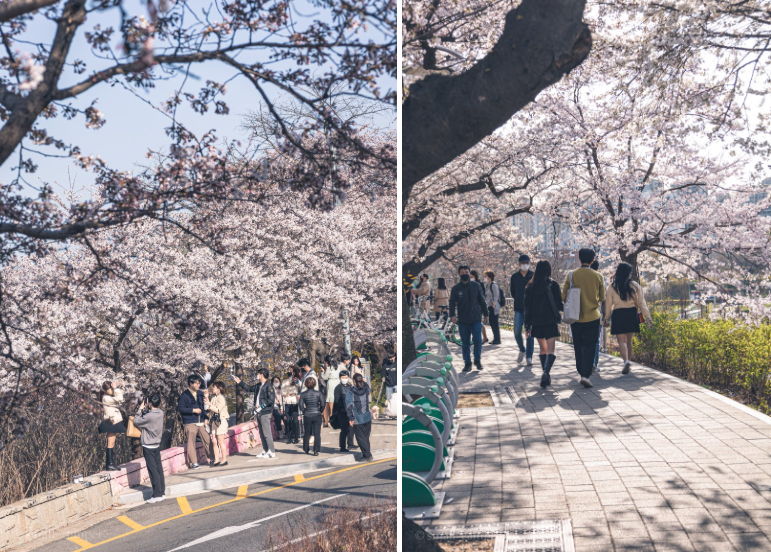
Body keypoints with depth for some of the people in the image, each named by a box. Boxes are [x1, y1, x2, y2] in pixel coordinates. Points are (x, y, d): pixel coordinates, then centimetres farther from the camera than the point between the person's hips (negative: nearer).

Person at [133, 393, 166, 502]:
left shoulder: (149, 416, -22)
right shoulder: (160, 413, 1)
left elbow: (136, 421, -10)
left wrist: (140, 409, -1)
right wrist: (146, 409, 6)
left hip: (149, 447, -7)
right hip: (157, 445, 7)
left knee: (153, 471, -4)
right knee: (159, 469, 10)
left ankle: (157, 495, -1)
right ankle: (162, 493, 15)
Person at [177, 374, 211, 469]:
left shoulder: (200, 393, 13)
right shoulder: (184, 395, -5)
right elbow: (180, 408, -11)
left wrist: (206, 404, 1)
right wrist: (193, 410, -13)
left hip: (200, 422, 5)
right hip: (190, 423, -5)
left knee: (207, 440, 2)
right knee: (191, 442, -4)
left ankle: (208, 458, 16)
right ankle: (193, 462, 2)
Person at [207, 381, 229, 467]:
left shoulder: (221, 398, -9)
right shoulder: (214, 398, 16)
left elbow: (218, 409, -17)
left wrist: (209, 404, -16)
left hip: (221, 420, -8)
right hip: (214, 421, 8)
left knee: (220, 441, -5)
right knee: (214, 441, 4)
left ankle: (224, 460, 0)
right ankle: (216, 460, 7)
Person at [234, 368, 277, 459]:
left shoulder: (269, 387, -12)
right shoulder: (258, 386, 14)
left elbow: (271, 400, -17)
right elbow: (249, 389, 30)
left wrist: (261, 406, -15)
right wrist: (240, 382, 32)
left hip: (265, 413, -9)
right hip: (259, 412, 9)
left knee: (267, 433, -9)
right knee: (262, 433, 11)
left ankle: (272, 452, -5)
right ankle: (265, 451, 18)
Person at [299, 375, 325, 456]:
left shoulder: (303, 394, -2)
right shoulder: (318, 393, -5)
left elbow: (301, 405, -6)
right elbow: (323, 403, -9)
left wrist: (305, 411, 9)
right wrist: (320, 411, 6)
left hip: (307, 416, 2)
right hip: (317, 415, -2)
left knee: (307, 433, 16)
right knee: (317, 434, 2)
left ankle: (306, 449, 25)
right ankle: (316, 451, -3)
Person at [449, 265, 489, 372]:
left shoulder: (476, 286, 6)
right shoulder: (456, 288, 3)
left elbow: (482, 301, 12)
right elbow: (452, 302, 1)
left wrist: (485, 314, 13)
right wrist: (452, 315, -12)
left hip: (476, 319, 0)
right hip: (462, 321, 0)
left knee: (477, 340, -7)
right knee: (465, 343, 4)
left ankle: (477, 360, 11)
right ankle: (467, 363, 13)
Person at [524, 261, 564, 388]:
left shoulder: (530, 286, 3)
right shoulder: (553, 285, -6)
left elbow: (527, 307, 5)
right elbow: (559, 304, -3)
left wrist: (527, 325, 9)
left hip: (536, 322, 3)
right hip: (550, 322, -3)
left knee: (542, 349, 18)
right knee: (550, 351, -5)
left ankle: (546, 376, 18)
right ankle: (546, 372, -27)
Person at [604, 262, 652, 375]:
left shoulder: (613, 286, -2)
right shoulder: (635, 285, 2)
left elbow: (609, 303, 0)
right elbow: (641, 302, 1)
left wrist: (607, 318, 7)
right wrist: (647, 316, 2)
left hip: (618, 315, -2)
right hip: (631, 314, 2)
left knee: (622, 341, -4)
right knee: (629, 340, 15)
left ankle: (626, 361, -27)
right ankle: (628, 363, 24)